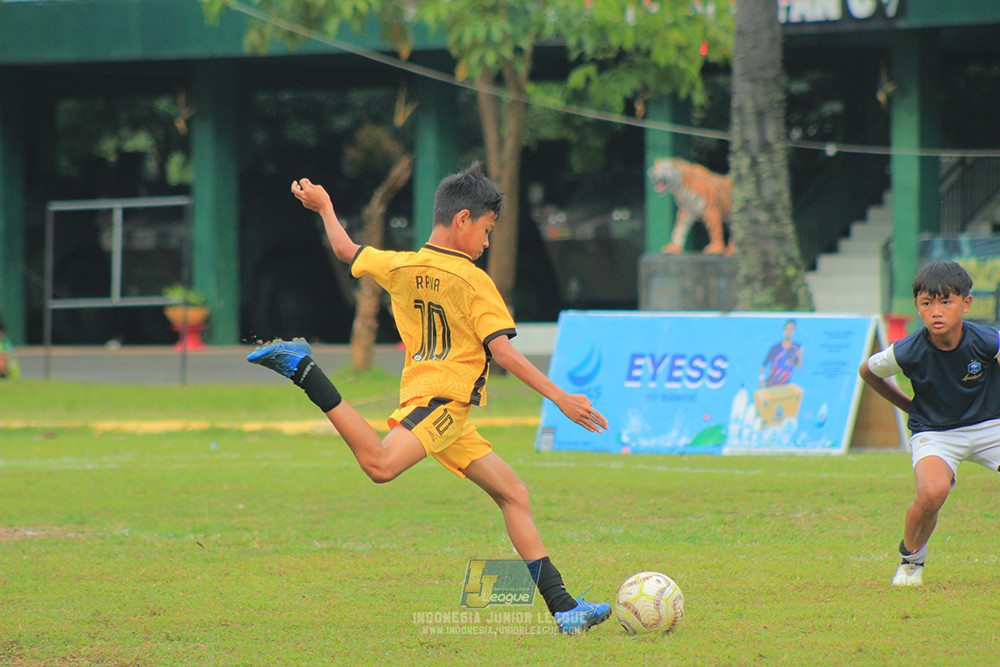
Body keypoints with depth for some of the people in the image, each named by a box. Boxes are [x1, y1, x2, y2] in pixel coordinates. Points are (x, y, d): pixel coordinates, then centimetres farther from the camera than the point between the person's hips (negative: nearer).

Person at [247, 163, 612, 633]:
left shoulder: (399, 268, 14)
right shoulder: (473, 282, -4)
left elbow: (346, 251, 30)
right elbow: (503, 351, -13)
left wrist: (324, 208, 49)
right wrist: (559, 398, -13)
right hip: (443, 399, -9)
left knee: (512, 492, 10)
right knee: (381, 464, -34)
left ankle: (563, 607, 7)